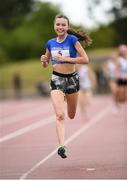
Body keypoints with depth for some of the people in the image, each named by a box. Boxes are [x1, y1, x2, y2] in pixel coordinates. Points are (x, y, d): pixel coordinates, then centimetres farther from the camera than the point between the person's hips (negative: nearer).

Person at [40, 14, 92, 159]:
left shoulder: (72, 39, -9)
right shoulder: (50, 43, 3)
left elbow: (85, 59, -17)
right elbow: (45, 65, 15)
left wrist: (65, 58, -21)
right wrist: (43, 61, -9)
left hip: (72, 78, -1)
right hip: (56, 79, 1)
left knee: (71, 116, 19)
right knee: (60, 115, -17)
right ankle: (62, 146, -22)